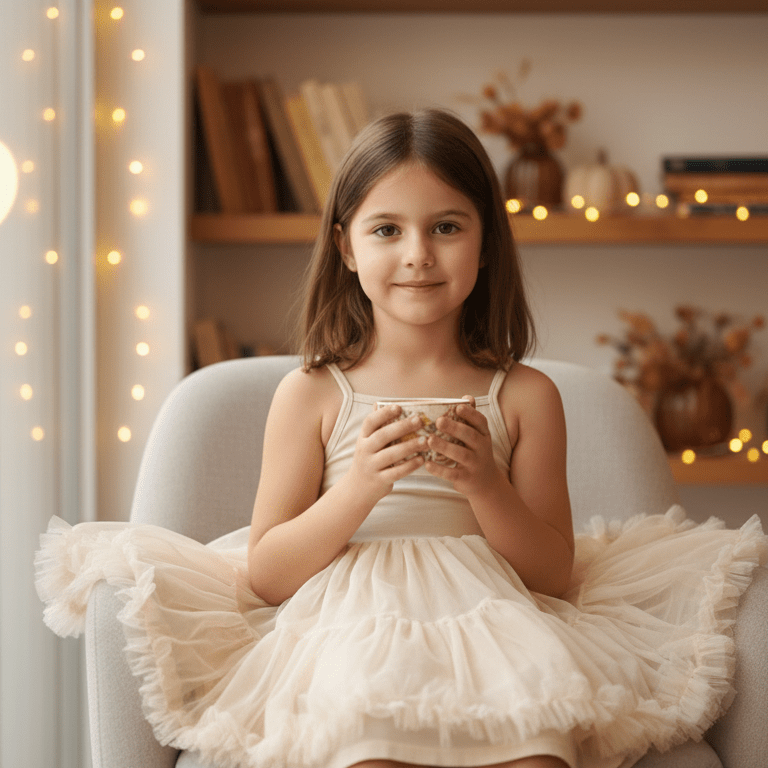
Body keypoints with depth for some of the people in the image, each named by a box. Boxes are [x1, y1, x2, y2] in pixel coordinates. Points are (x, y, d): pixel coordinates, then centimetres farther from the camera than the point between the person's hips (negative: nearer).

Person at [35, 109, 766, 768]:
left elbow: (556, 577, 9)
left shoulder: (524, 397, 10)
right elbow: (265, 576, 4)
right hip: (350, 631, -1)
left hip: (491, 625, 1)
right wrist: (359, 489, -11)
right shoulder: (311, 395, 7)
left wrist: (486, 485, -8)